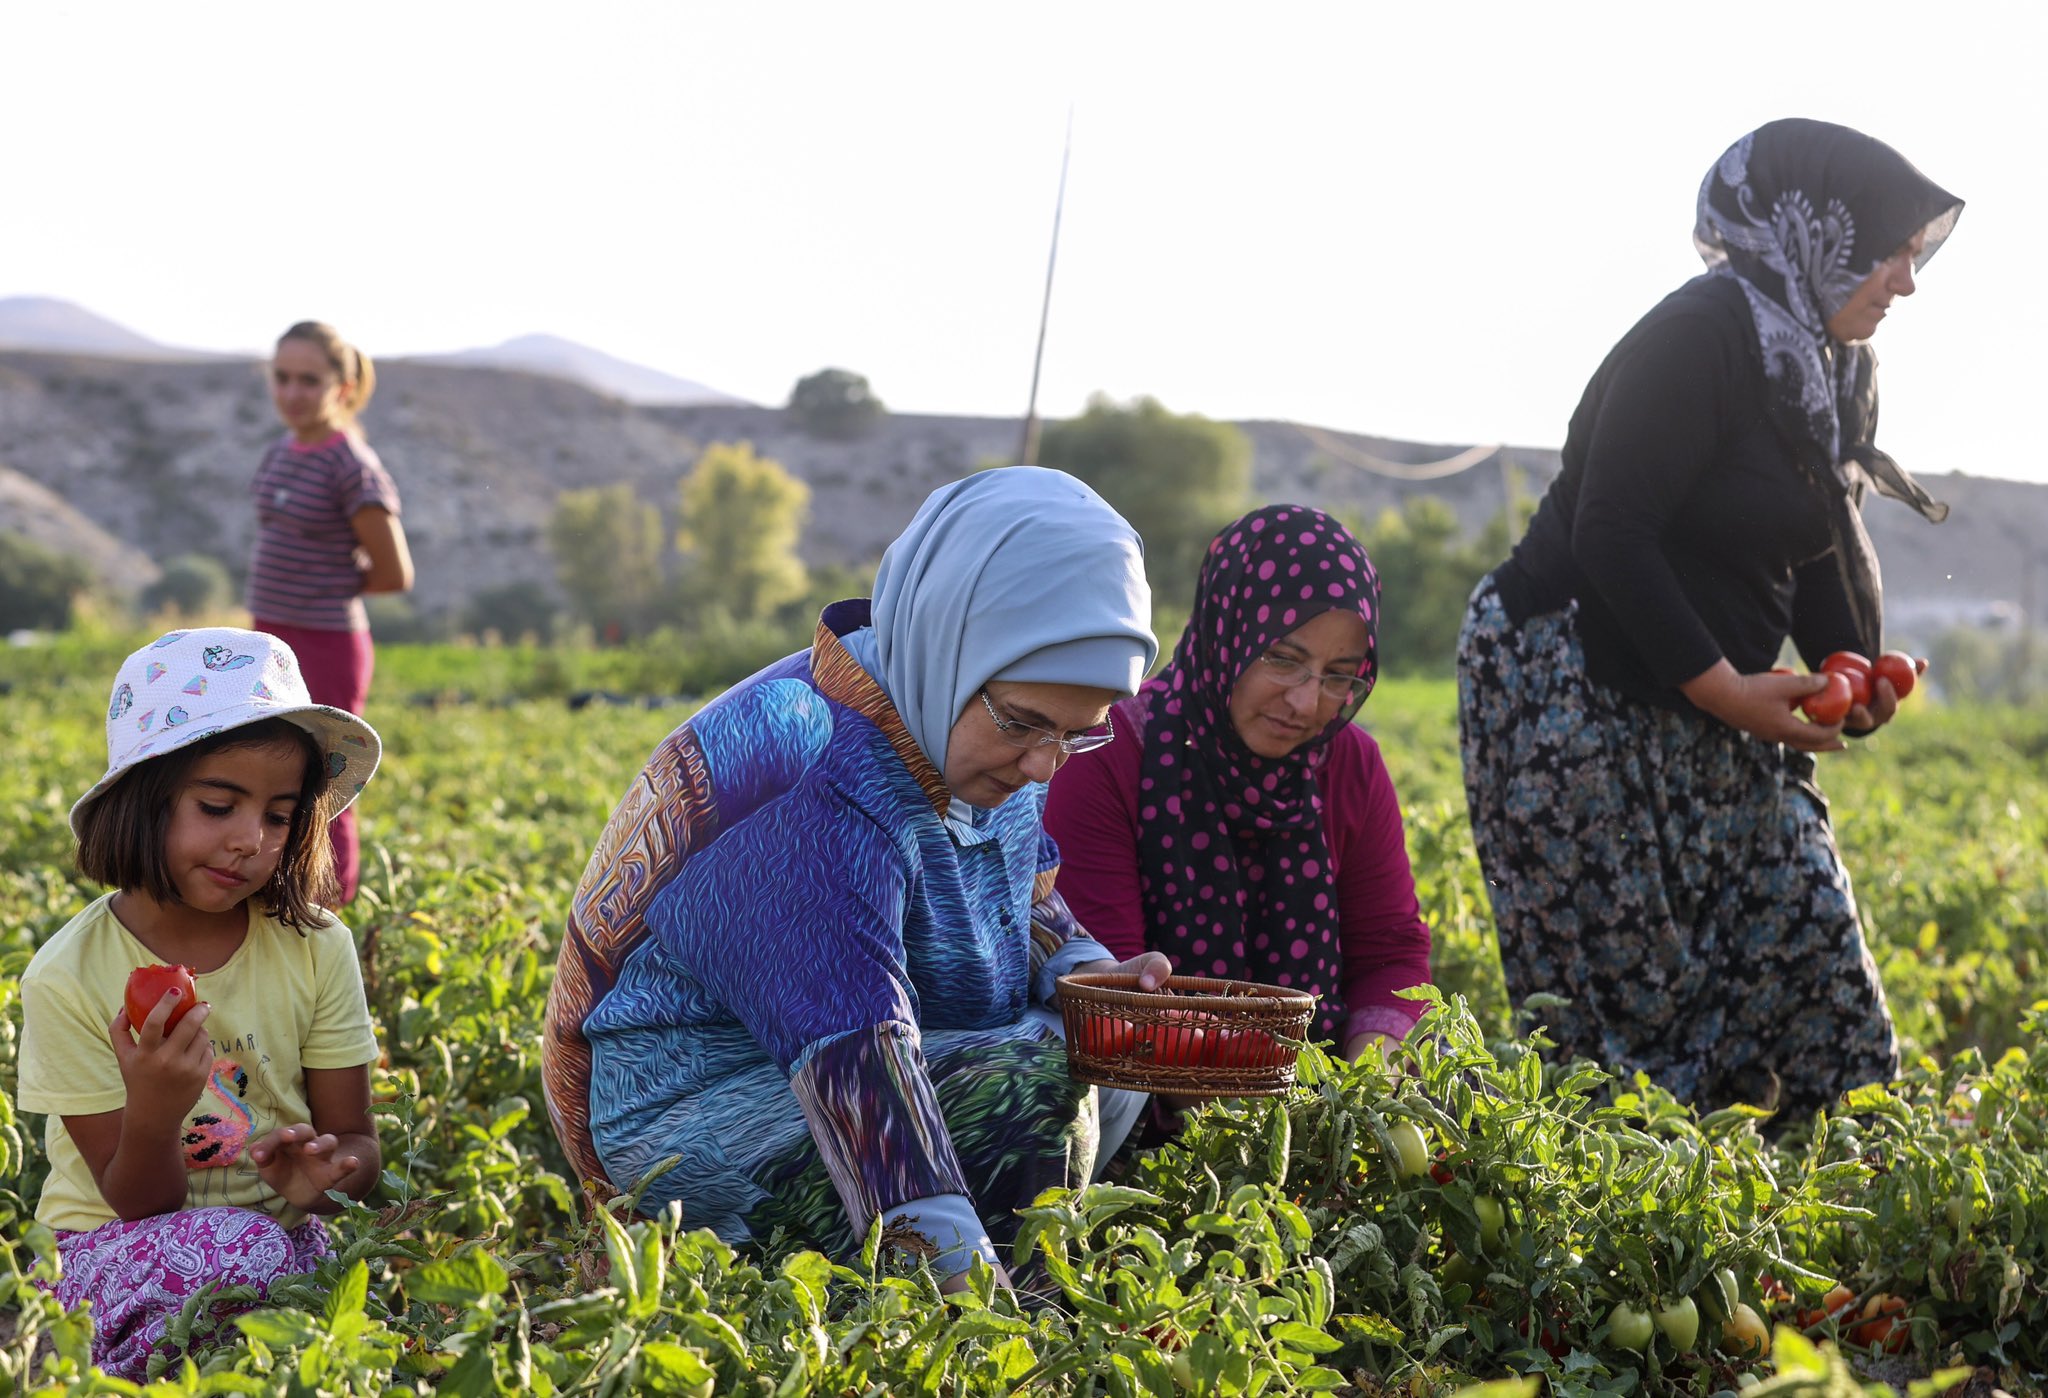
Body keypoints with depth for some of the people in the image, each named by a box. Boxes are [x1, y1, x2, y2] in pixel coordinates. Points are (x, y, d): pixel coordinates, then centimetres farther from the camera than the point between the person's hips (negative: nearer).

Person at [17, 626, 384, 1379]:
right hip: (126, 1247, -2)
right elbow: (137, 1204, -10)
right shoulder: (69, 979, -13)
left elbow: (358, 1146, 0)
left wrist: (322, 1172, -26)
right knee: (228, 1248, -36)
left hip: (281, 1236, 3)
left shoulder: (316, 948, -5)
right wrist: (153, 1114, -33)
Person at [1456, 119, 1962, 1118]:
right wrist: (1726, 689, -21)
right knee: (1631, 998, -9)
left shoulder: (1828, 369, 13)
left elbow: (1823, 553, 15)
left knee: (1809, 948, 3)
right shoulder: (1703, 335, -17)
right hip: (1573, 694, -9)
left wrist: (1851, 672, -5)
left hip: (1706, 721, 9)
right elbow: (1610, 536, -21)